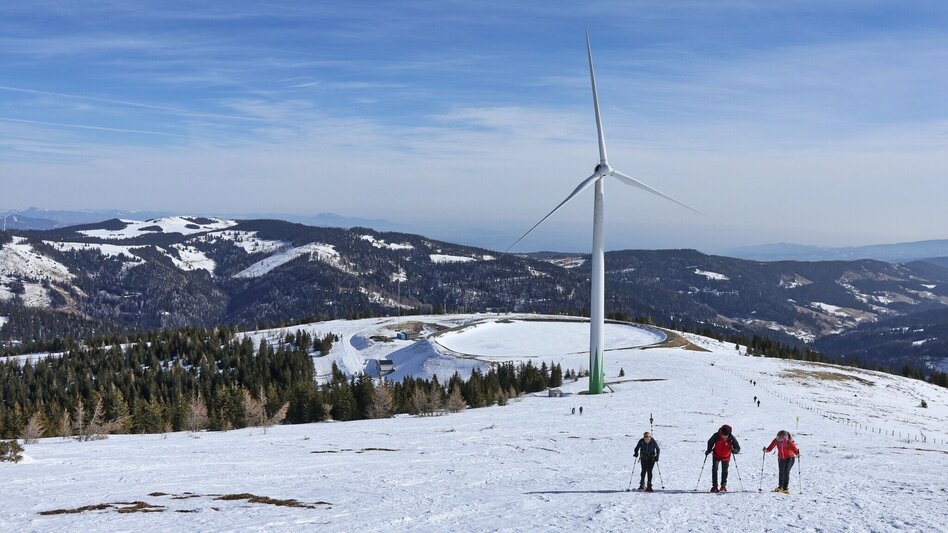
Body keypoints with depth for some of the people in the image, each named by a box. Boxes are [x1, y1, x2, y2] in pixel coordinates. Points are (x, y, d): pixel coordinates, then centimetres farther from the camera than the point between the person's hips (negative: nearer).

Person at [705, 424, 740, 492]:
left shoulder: (732, 439, -27)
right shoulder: (716, 436, -25)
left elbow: (738, 448, -18)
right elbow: (710, 442, -4)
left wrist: (733, 450, -39)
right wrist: (709, 450, -12)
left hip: (726, 457, 0)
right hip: (716, 456, 0)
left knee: (724, 471, 9)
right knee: (714, 469, -7)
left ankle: (723, 486, 24)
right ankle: (714, 486, -4)